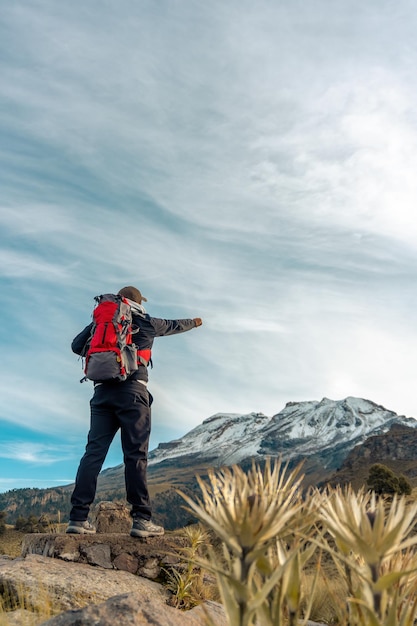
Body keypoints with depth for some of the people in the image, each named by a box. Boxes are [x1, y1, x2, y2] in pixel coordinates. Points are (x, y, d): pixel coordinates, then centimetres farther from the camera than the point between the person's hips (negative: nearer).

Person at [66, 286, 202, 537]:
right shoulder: (146, 322, 10)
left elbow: (77, 346, 12)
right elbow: (174, 325, 27)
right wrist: (194, 322, 46)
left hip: (102, 390, 4)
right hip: (132, 390, -4)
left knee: (94, 451, 3)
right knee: (136, 454, -4)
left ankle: (79, 518, 0)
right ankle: (142, 519, -4)